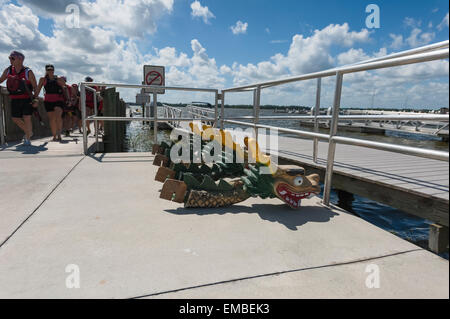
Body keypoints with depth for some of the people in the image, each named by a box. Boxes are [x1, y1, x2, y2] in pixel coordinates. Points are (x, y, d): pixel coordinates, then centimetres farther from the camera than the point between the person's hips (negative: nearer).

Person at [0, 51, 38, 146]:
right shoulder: (8, 71, 5)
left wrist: (36, 99, -14)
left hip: (27, 99, -5)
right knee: (15, 119, 8)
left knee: (27, 118, -8)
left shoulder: (28, 72, -9)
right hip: (15, 100, 5)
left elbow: (35, 87, -6)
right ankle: (29, 132, 31)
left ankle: (27, 139, 5)